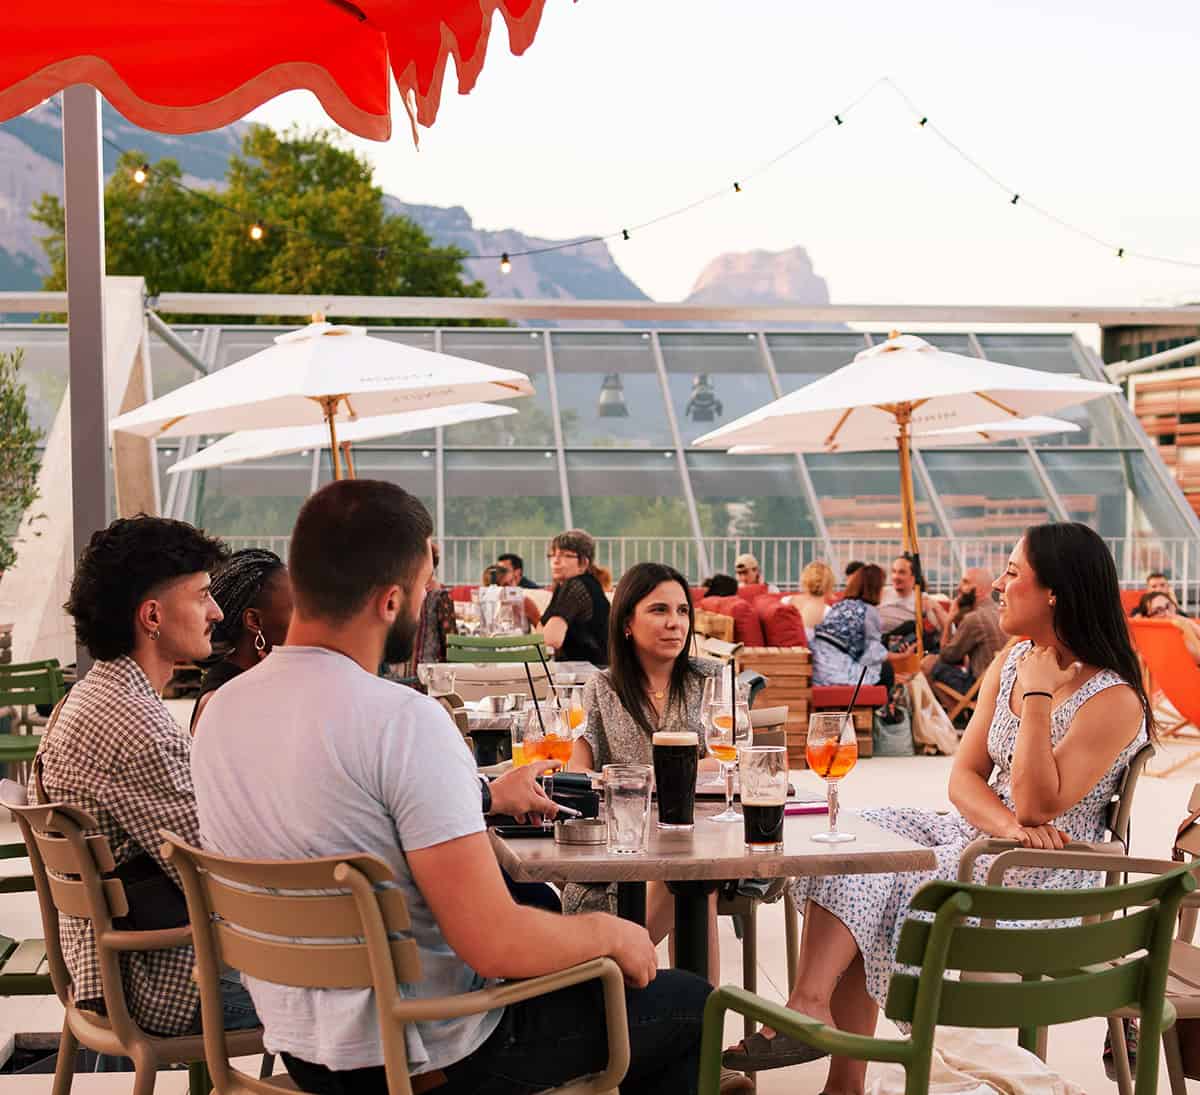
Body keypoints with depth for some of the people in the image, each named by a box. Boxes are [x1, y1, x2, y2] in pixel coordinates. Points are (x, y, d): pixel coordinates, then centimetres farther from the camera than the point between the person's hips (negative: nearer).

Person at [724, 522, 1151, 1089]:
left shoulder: (1114, 699, -14)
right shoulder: (1009, 665, 10)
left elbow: (1038, 806, -21)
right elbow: (963, 776, 3)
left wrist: (1037, 696, -22)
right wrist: (1009, 826, -18)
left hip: (1045, 875, -7)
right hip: (978, 833, 7)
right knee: (858, 838, -17)